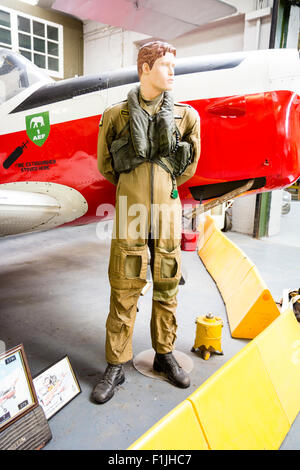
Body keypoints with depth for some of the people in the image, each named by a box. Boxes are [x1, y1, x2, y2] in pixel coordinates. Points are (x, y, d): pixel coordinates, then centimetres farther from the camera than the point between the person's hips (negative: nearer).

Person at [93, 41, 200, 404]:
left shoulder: (186, 115, 8)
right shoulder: (117, 114, 3)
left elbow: (192, 161, 21)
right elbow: (104, 163, 13)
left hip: (167, 211, 3)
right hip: (130, 213, -2)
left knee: (166, 288, 10)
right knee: (124, 291, 2)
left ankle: (165, 354, 29)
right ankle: (116, 366, 17)